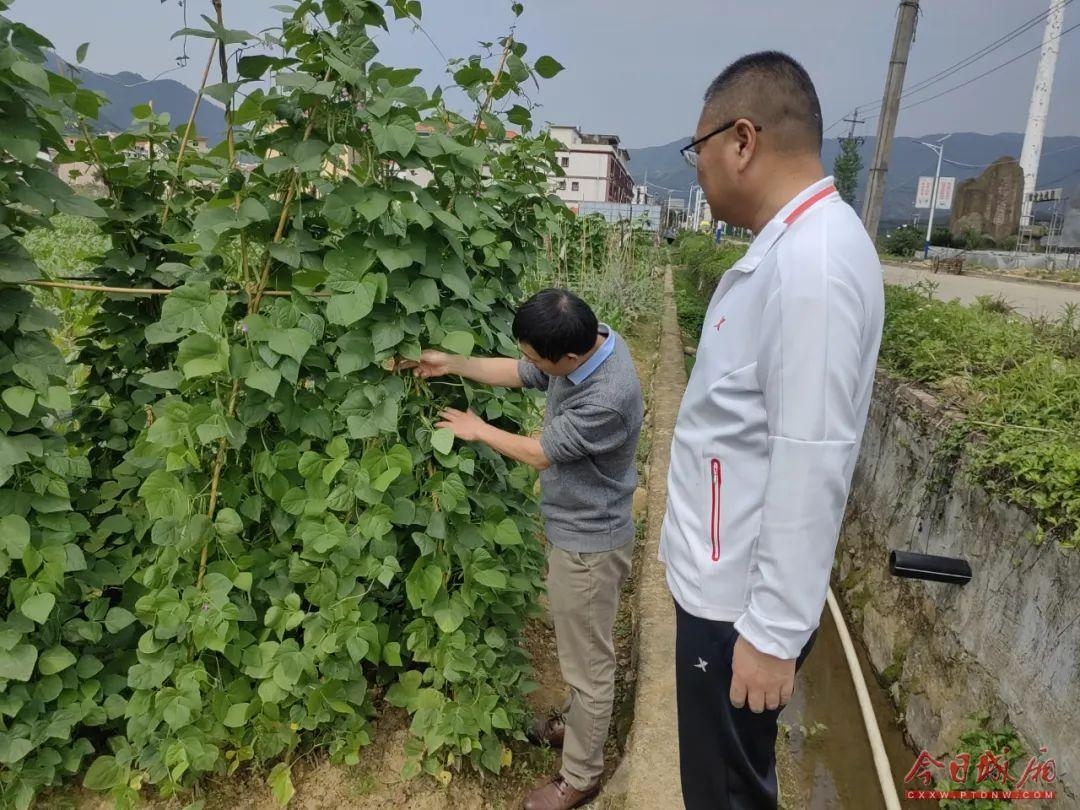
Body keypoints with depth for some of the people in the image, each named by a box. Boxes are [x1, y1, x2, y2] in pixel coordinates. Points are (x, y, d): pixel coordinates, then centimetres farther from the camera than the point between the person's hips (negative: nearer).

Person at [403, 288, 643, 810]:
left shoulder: (608, 399, -35)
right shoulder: (585, 340, -8)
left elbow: (539, 453, -22)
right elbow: (517, 374, 7)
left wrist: (478, 430, -7)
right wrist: (451, 364, 0)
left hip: (587, 543, -9)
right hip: (573, 528, 9)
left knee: (588, 662, 11)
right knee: (579, 649, 28)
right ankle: (577, 722, 51)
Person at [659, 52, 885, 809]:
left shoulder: (812, 262, -24)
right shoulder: (790, 247, 6)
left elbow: (811, 463, -26)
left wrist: (775, 631, -20)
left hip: (742, 597, -8)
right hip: (723, 577, 9)